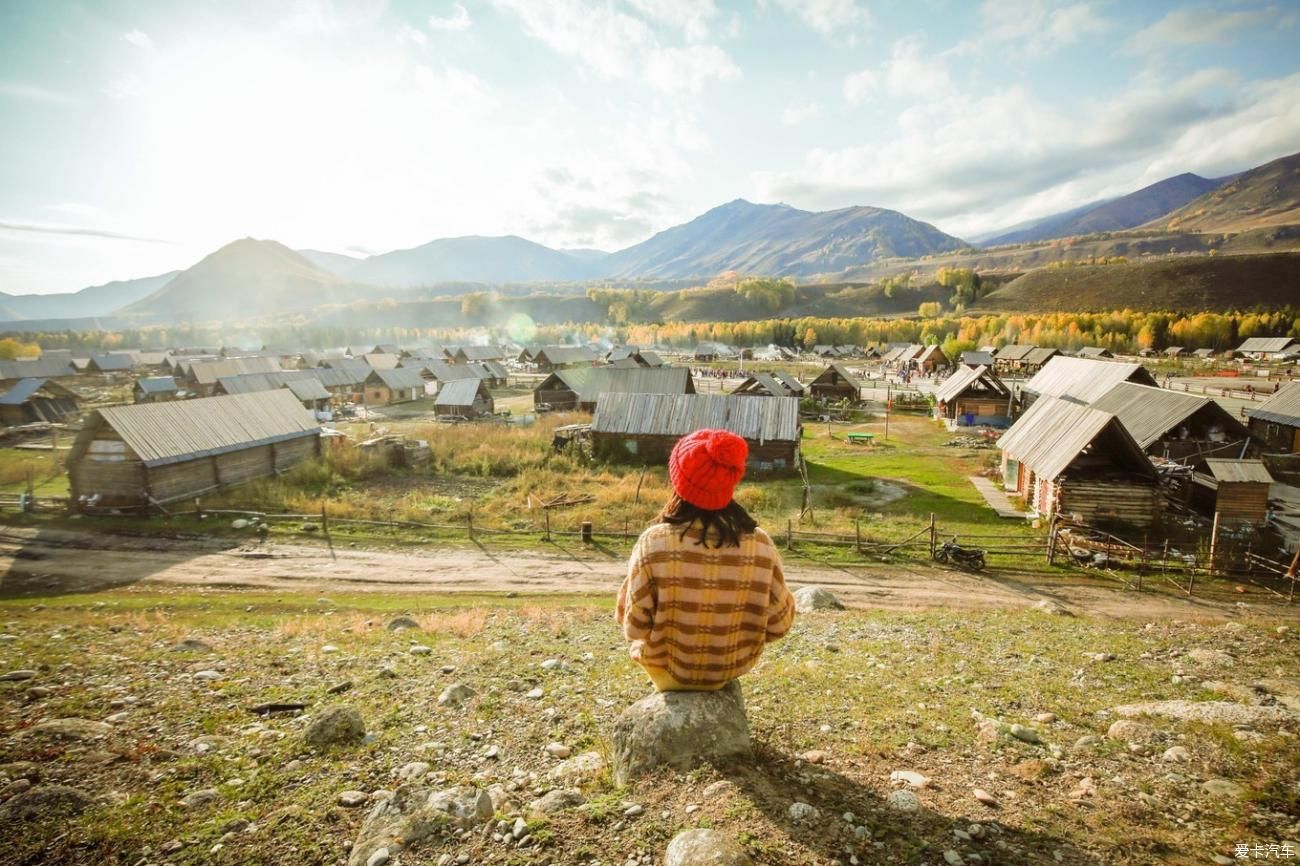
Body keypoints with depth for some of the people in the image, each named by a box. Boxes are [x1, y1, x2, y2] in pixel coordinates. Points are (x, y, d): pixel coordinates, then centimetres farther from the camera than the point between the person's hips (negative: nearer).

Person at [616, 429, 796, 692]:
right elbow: (778, 624, -8)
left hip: (668, 668, -2)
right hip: (733, 668, 2)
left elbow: (635, 627, -17)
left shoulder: (654, 543, -26)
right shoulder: (761, 545, -19)